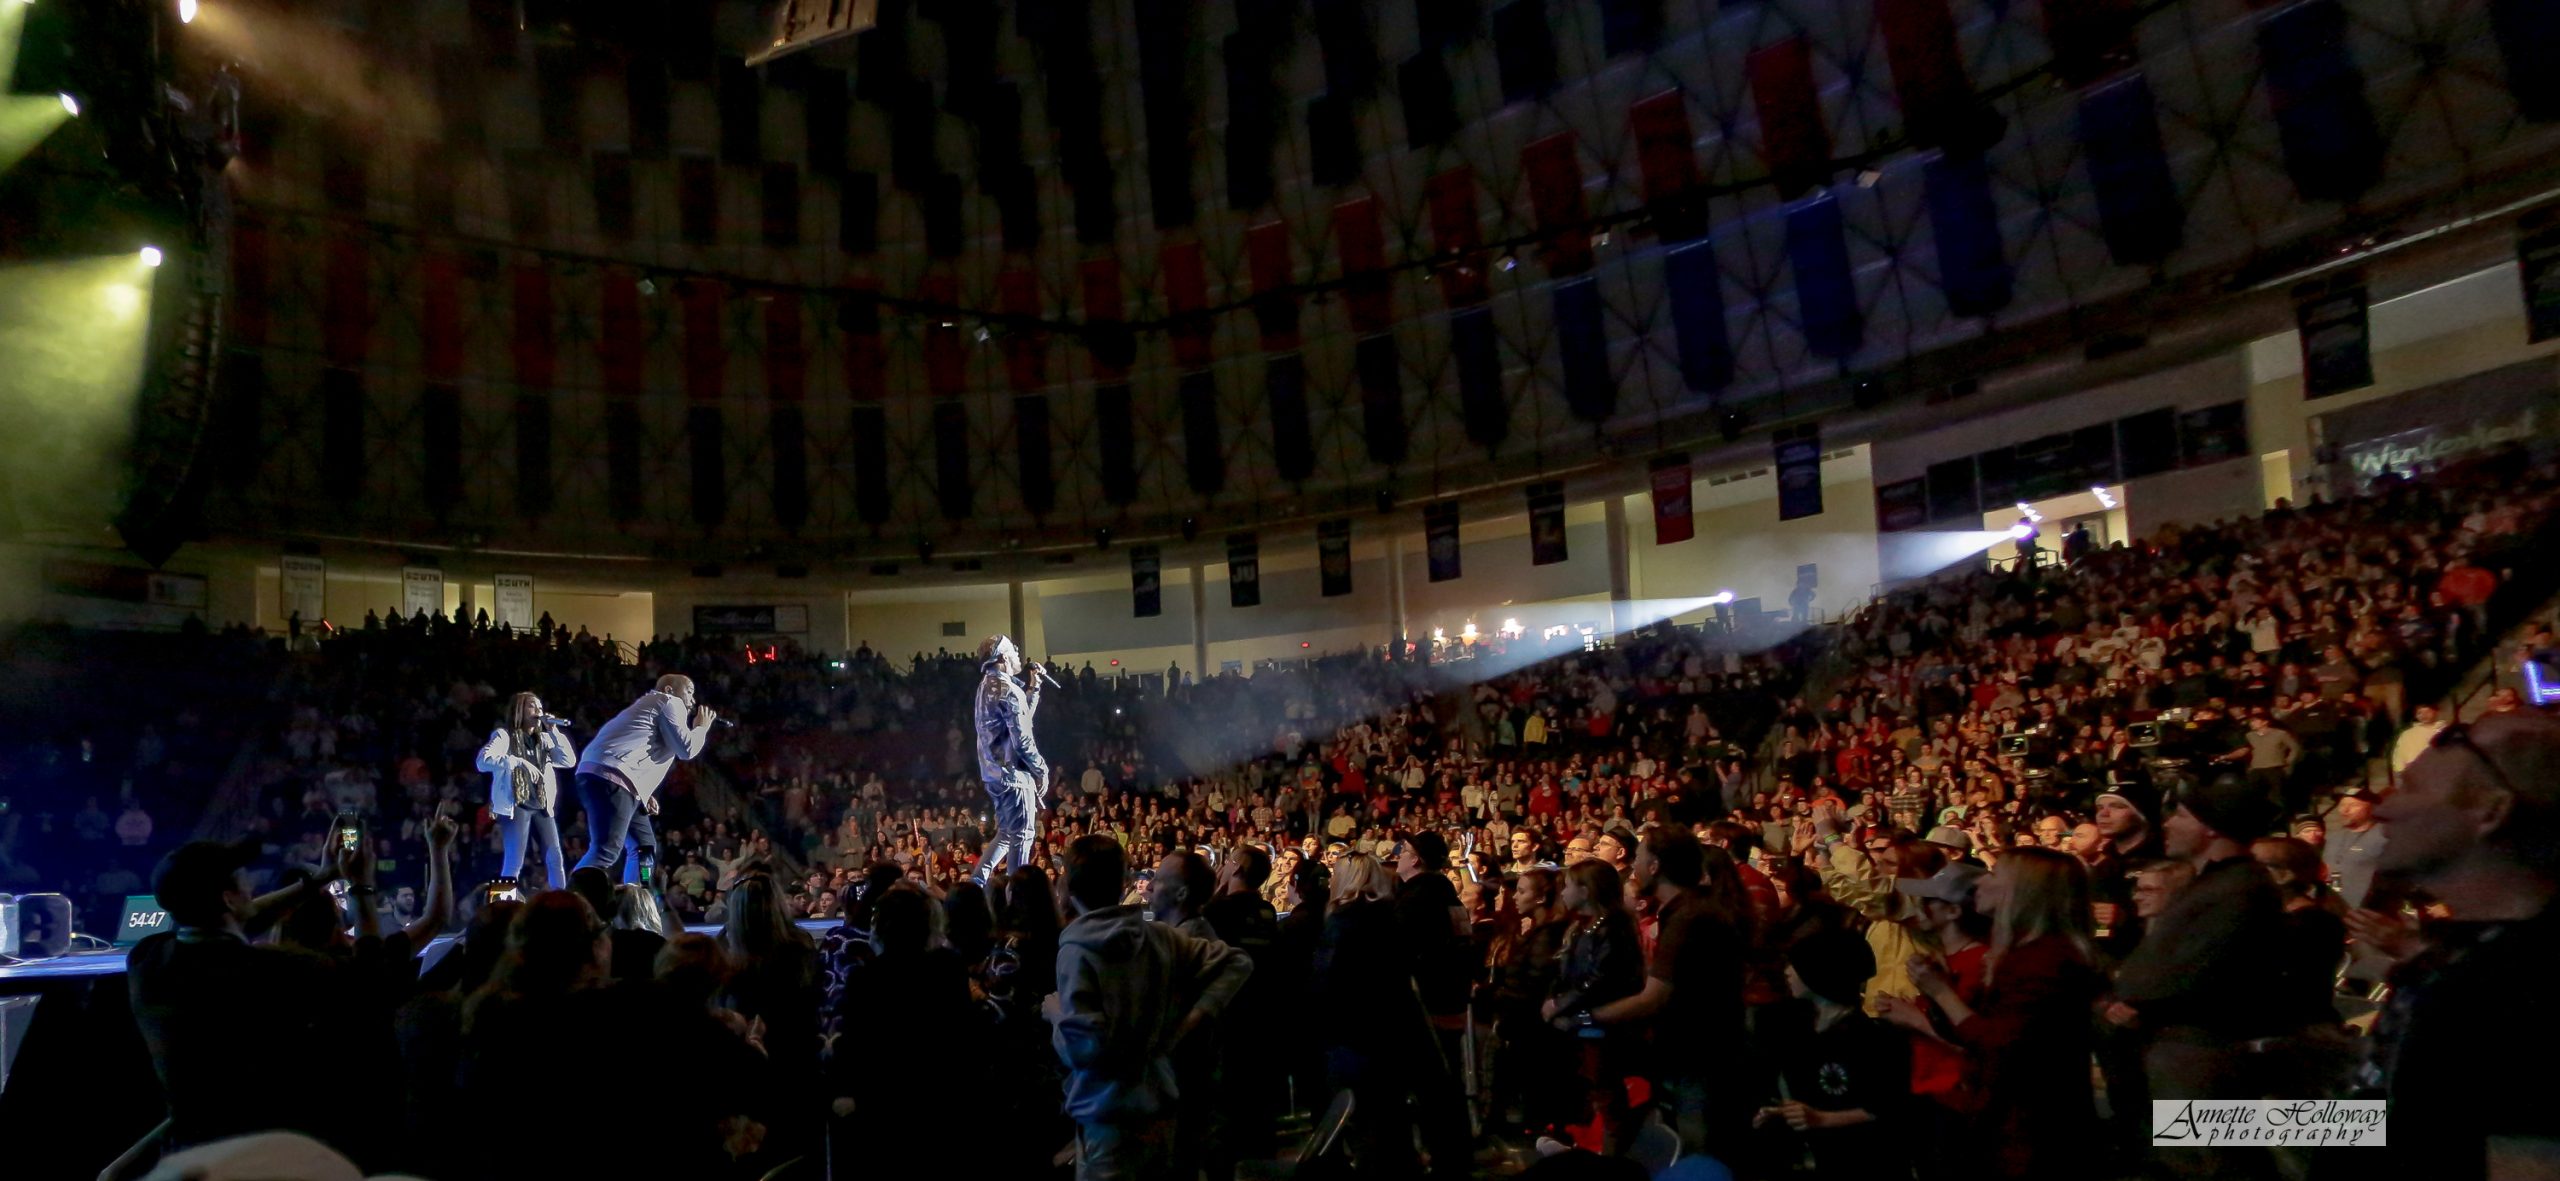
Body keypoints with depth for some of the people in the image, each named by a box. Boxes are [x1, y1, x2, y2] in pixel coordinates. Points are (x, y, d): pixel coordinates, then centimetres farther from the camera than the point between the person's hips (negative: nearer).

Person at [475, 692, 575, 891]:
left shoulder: (543, 739, 16)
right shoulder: (504, 735, 2)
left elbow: (569, 761, 5)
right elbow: (482, 761, -14)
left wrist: (554, 731, 0)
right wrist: (518, 762, -21)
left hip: (541, 806, 5)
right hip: (515, 805, -5)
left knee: (556, 860, 0)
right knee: (514, 864, -10)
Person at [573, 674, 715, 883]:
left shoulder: (650, 706, 36)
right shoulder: (670, 703, 7)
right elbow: (685, 748, -3)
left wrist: (643, 794, 22)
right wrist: (701, 727, 17)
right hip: (611, 777, -11)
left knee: (645, 846, 13)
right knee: (606, 852, -22)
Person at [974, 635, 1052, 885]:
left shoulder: (987, 686, 15)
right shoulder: (1008, 689, -16)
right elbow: (1022, 739, -19)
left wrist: (1033, 686, 18)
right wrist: (1042, 769, -9)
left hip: (993, 771, 10)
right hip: (1012, 771, -10)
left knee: (1007, 833, 19)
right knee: (1023, 835, -3)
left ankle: (978, 882, 14)